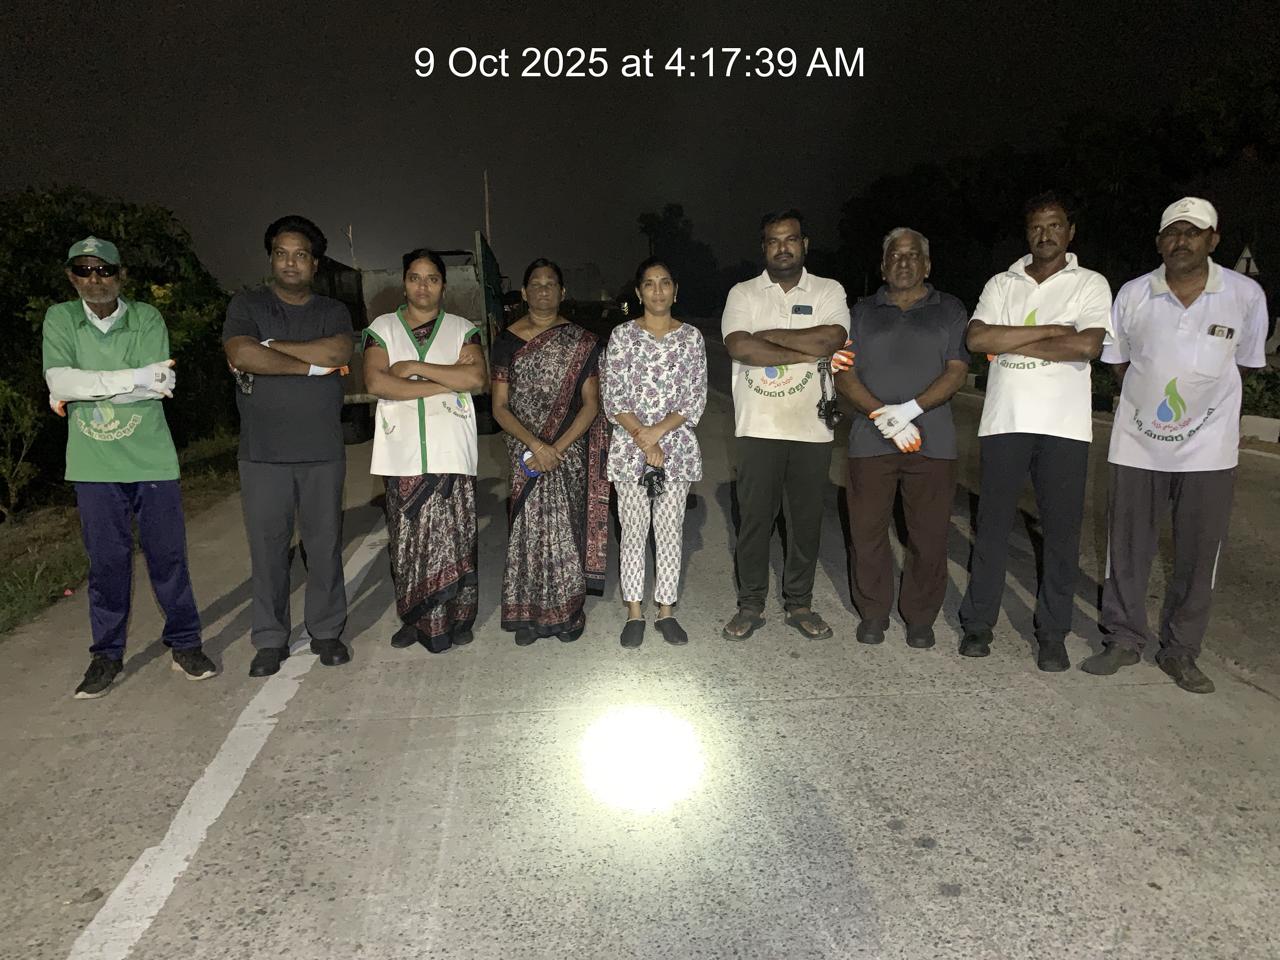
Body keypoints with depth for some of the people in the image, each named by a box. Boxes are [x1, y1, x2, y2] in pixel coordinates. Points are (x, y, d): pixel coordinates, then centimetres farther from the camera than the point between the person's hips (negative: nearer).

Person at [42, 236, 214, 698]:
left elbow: (161, 384, -14)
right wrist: (135, 378, -19)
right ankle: (106, 655, 22)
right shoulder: (59, 319, 2)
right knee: (106, 561, 8)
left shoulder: (147, 318, -1)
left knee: (168, 555, 6)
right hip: (94, 465, 1)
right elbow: (58, 381, -13)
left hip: (152, 460, -1)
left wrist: (82, 391, -13)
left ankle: (185, 644, 19)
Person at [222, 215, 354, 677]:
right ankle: (270, 639, 16)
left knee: (325, 543, 6)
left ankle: (326, 631, 19)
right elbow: (241, 354, -14)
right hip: (262, 453, -1)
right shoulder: (246, 305, 6)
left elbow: (340, 351, -12)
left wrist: (268, 348, -11)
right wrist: (311, 365, -11)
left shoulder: (333, 311, 11)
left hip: (322, 451, 1)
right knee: (267, 546, 3)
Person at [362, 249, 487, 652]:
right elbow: (376, 382, -5)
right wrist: (444, 384, -8)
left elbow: (477, 377, -8)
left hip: (452, 453, -1)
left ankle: (456, 618, 12)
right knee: (407, 540, 3)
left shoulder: (463, 329, 11)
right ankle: (416, 619, 17)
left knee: (454, 538, -1)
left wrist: (415, 367, -9)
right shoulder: (382, 328, 12)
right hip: (403, 454, 1)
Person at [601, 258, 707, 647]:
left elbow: (696, 400, -2)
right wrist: (643, 440, -14)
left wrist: (657, 432, -14)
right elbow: (612, 397, -5)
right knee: (633, 531, 6)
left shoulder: (691, 336, 3)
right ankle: (634, 613, 18)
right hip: (629, 449, -1)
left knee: (670, 531, 8)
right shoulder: (623, 335, 0)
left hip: (678, 448, 1)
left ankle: (666, 610, 20)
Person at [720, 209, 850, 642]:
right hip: (758, 428, -1)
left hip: (812, 427, 1)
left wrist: (769, 335, -9)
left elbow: (832, 338, -13)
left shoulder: (828, 291, 7)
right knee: (754, 517, 3)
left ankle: (799, 604, 23)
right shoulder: (743, 294, 6)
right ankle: (750, 606, 17)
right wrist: (807, 352, -12)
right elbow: (739, 347, -13)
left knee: (807, 518, 8)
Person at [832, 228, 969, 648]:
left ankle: (920, 618, 20)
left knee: (929, 537, 3)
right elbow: (844, 374, 3)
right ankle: (873, 614, 20)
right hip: (870, 441, 1)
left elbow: (957, 372, 0)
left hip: (932, 441, -1)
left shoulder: (950, 310, 11)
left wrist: (909, 409, -15)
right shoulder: (863, 312, 13)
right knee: (867, 532, 4)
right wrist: (884, 417, -11)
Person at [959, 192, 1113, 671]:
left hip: (1065, 425, -1)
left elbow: (1088, 346, -12)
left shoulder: (1091, 285, 6)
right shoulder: (1002, 284, 11)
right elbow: (977, 338, -6)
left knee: (1062, 531, 3)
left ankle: (1053, 634, 15)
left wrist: (1010, 342, -8)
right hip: (1004, 420, 1)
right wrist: (1049, 330, -10)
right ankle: (978, 623, 16)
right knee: (992, 524, 5)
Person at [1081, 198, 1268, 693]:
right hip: (1138, 441, 1)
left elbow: (1244, 362, 8)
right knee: (1127, 548, 7)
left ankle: (1180, 651, 22)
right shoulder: (1132, 295, -4)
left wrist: (1207, 403, 13)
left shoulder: (1246, 295, -6)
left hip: (1208, 447, 0)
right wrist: (1146, 402, 10)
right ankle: (1124, 639, 23)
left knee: (1199, 555, 6)